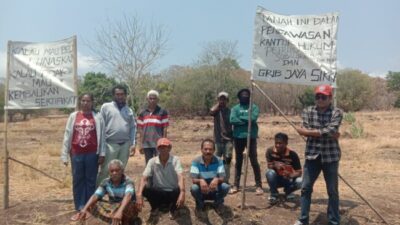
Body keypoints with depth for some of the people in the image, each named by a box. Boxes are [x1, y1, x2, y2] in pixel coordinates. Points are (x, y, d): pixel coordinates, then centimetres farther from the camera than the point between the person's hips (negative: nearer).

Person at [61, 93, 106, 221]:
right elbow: (67, 136, 5)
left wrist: (102, 154, -3)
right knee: (77, 181, 7)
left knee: (91, 181, 7)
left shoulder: (97, 118, 0)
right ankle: (79, 210, 16)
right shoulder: (73, 116, 3)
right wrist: (64, 155, 3)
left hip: (92, 154, -1)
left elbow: (101, 136, 1)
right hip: (76, 154, 2)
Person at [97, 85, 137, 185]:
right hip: (110, 144, -4)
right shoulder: (106, 107, 2)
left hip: (125, 145, 4)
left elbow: (133, 128, 12)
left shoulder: (129, 110, 14)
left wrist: (133, 144, 3)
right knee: (105, 171, -2)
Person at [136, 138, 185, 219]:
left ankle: (172, 208, -1)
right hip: (158, 192, 2)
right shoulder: (152, 161, -8)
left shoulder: (175, 160, -14)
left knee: (178, 190, -35)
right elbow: (144, 178, -16)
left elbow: (180, 177, -28)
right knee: (145, 189, -27)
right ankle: (155, 207, 5)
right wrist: (139, 194, -35)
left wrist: (182, 193, -47)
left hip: (172, 192, -2)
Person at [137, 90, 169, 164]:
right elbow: (140, 129, 9)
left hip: (158, 144, -3)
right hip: (146, 144, 3)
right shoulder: (143, 114, 9)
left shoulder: (162, 112, -1)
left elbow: (165, 129, -2)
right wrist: (140, 145, 5)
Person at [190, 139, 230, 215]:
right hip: (201, 192, -1)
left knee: (225, 186, -28)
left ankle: (218, 203, 5)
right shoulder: (196, 161, -15)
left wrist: (217, 180, -43)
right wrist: (200, 181, -46)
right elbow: (193, 180, -21)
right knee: (194, 188, -33)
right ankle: (200, 204, 2)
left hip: (215, 191, 1)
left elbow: (222, 178, -18)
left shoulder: (218, 161, -12)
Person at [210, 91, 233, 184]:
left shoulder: (230, 111, 6)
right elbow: (211, 112, -21)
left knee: (227, 159, 0)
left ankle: (226, 180, 8)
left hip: (228, 139, 1)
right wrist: (218, 104, -7)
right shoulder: (216, 110, 3)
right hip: (218, 139, -1)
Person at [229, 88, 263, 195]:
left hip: (251, 137, -2)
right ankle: (236, 185, 17)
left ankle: (259, 186, 5)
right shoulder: (235, 108, 7)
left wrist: (240, 118, -7)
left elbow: (253, 118, -15)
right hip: (238, 137, 2)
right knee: (238, 161, 10)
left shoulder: (254, 107, 3)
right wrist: (247, 120, -11)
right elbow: (232, 120, -10)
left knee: (254, 161, -2)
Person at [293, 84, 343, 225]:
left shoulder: (337, 113, -5)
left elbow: (331, 131, -20)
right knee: (306, 188, 7)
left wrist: (309, 132, -15)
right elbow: (307, 131, -11)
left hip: (330, 156, -2)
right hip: (312, 155, 2)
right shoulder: (308, 111, 2)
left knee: (332, 191, 8)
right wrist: (325, 133, -17)